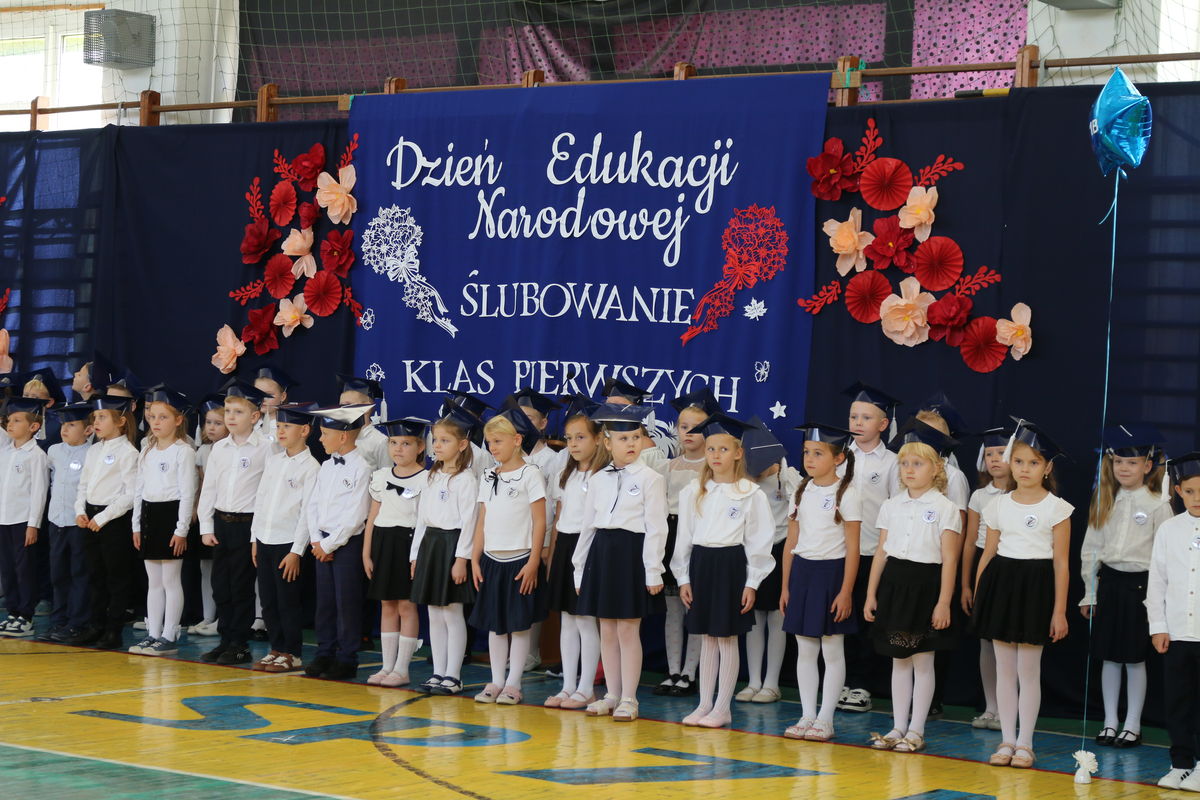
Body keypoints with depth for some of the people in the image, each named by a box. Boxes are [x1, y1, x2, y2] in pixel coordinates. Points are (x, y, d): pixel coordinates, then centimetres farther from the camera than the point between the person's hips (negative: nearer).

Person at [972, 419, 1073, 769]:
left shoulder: (1056, 508, -2)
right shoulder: (998, 505, 8)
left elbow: (1061, 562, -3)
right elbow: (988, 554, 12)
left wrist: (1059, 611, -7)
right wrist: (977, 598, 8)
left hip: (1036, 587, -4)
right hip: (1001, 583, 4)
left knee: (1028, 669, 0)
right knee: (1004, 669, 7)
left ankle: (1025, 743, 9)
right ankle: (1007, 740, 15)